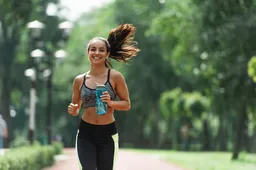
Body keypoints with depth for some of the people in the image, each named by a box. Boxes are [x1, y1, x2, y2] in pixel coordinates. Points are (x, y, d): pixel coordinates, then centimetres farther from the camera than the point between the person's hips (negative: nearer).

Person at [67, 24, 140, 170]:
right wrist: (73, 110, -9)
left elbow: (127, 104, 0)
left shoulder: (115, 77, -4)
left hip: (108, 134, -1)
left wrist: (110, 102, -18)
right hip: (85, 133, 1)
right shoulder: (79, 80, 4)